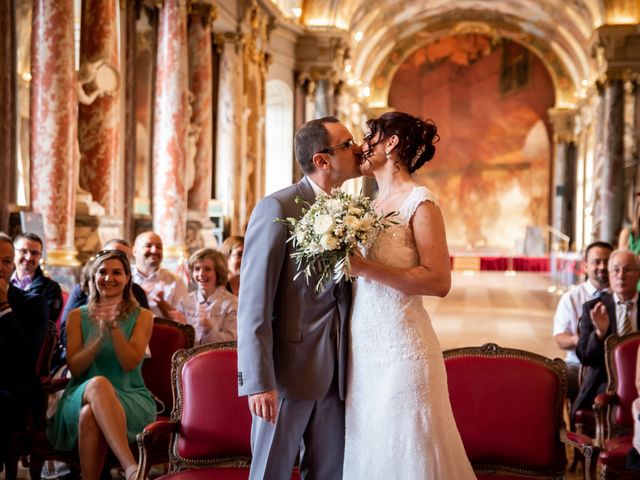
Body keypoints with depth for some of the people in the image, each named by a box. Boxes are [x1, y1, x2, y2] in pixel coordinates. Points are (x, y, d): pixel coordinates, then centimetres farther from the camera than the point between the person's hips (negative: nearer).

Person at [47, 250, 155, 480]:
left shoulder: (142, 316, 10)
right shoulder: (77, 316, 14)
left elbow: (130, 363, -4)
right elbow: (75, 368, 2)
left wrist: (113, 326, -16)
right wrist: (100, 337, -13)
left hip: (130, 399, 0)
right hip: (81, 396, 1)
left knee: (91, 414, -39)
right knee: (98, 383, -40)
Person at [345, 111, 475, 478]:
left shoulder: (419, 202, -9)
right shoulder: (372, 204, 13)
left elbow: (439, 281, -18)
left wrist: (365, 268, -21)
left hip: (401, 347, -7)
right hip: (364, 347, 7)